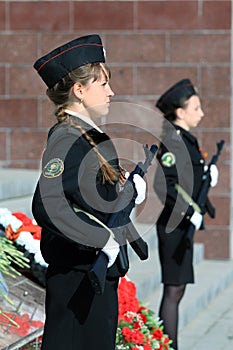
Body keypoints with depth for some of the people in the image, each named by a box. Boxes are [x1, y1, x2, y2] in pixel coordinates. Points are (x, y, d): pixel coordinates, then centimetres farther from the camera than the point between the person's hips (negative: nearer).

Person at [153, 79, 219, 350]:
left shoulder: (185, 139, 13)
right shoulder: (174, 140, -16)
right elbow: (162, 185, -24)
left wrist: (207, 174, 5)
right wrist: (189, 211, -22)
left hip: (182, 224, 10)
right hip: (175, 225, -10)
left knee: (176, 290, 13)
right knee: (174, 290, -5)